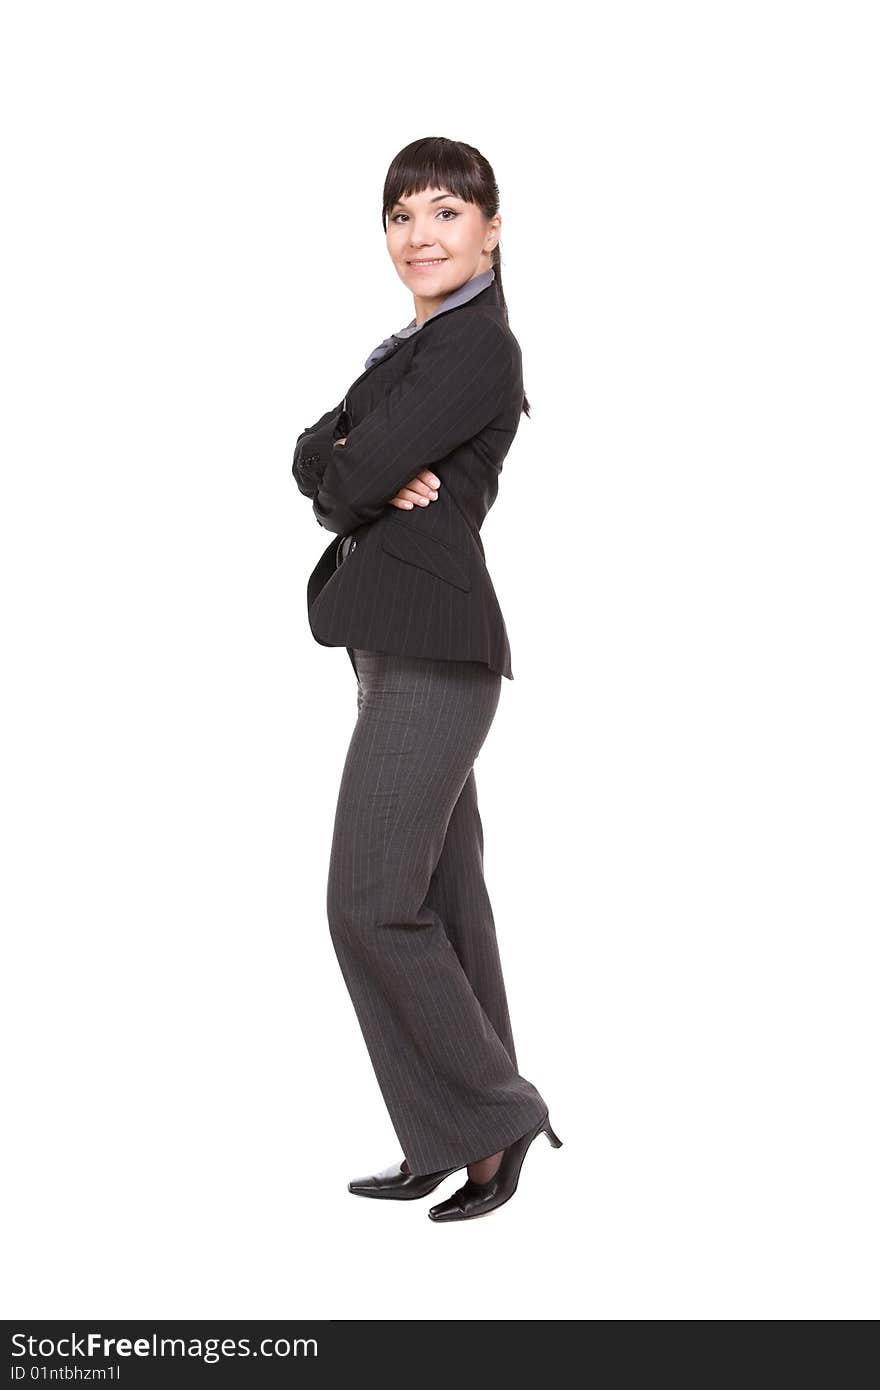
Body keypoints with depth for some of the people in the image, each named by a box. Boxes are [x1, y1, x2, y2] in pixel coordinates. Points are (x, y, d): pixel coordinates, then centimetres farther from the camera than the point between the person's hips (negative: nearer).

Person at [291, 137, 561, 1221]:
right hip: (405, 648, 10)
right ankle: (464, 1136, 21)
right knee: (435, 896, 12)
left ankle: (488, 1116, 6)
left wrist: (353, 473, 3)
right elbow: (312, 452, 10)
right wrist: (366, 473, -10)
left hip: (432, 653, -10)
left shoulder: (478, 346, -13)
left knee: (371, 901, -8)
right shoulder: (416, 346, 19)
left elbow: (354, 476, -19)